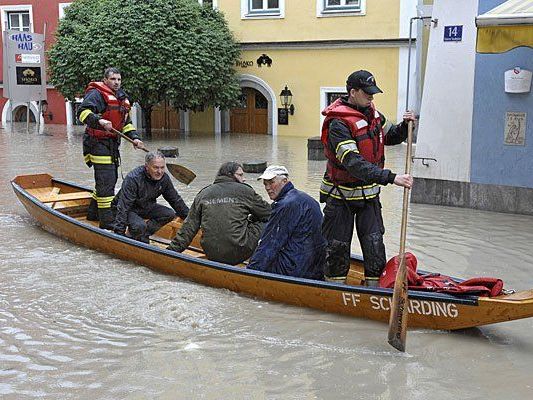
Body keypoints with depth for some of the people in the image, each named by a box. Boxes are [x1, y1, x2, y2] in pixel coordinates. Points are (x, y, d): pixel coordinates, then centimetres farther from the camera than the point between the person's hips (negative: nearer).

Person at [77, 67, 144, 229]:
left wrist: (134, 137, 6)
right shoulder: (96, 94, -10)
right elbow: (83, 112, -23)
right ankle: (107, 222, -8)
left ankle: (93, 213, 32)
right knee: (106, 181, -12)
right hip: (98, 143, -10)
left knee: (111, 179, 17)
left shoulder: (122, 98, 19)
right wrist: (99, 120, -39)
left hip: (112, 145, 10)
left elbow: (126, 123, 23)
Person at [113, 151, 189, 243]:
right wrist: (119, 232, -36)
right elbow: (123, 207, -33)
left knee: (170, 214, -10)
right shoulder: (133, 179, -31)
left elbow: (175, 200, 4)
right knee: (140, 226, -34)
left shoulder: (164, 178, -12)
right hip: (130, 210, -7)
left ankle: (144, 233, -8)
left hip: (147, 208, 7)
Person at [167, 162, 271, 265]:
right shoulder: (245, 191, 1)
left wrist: (173, 249, 14)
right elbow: (267, 213, 10)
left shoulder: (203, 194, 11)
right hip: (237, 254, -5)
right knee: (264, 224, 13)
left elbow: (189, 227, 9)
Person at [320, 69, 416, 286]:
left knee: (375, 244, 4)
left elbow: (390, 137, 21)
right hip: (342, 197, -6)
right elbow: (354, 163, -33)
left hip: (369, 194, 6)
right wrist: (391, 177, -39)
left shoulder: (372, 113, 3)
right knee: (337, 247, 6)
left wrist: (404, 126, -3)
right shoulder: (338, 123, -22)